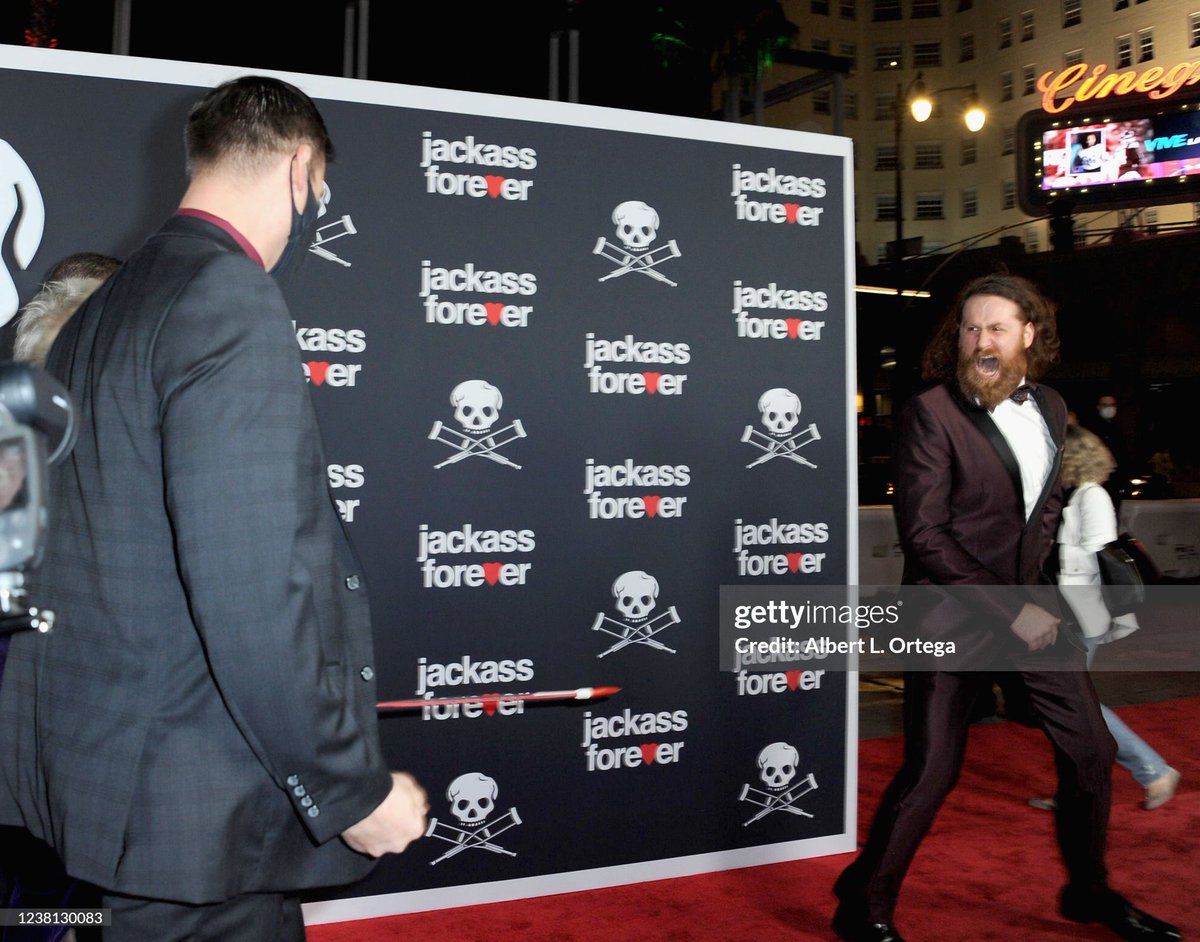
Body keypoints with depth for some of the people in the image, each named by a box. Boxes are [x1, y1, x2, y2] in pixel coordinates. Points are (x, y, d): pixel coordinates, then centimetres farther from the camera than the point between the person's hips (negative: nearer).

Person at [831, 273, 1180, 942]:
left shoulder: (1051, 407, 7)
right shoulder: (932, 414, -14)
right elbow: (924, 534, -17)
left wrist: (1033, 586, 6)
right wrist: (1009, 609, -17)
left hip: (1029, 603, 6)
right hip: (954, 615, -6)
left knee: (1091, 748, 10)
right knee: (932, 772, -3)